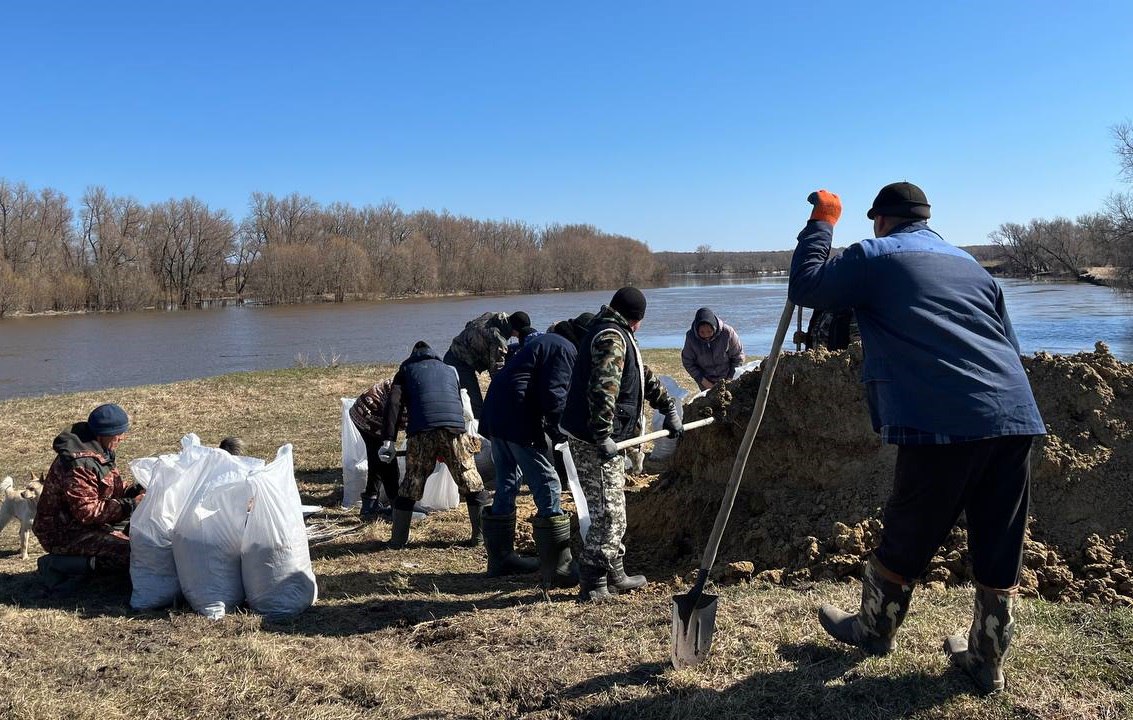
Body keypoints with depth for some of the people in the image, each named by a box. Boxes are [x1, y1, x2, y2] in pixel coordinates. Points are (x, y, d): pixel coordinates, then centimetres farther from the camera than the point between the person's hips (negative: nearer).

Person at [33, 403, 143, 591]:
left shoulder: (98, 452, 4)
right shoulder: (80, 464, -26)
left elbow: (114, 485, 13)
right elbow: (87, 512, -27)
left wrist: (135, 491, -7)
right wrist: (130, 505, -25)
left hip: (84, 521, 10)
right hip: (64, 534, -10)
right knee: (131, 554, -21)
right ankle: (61, 565, -13)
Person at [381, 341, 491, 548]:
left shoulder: (406, 370, 24)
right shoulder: (449, 370, 33)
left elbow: (394, 403, 8)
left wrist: (388, 440, 0)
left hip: (421, 431, -1)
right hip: (454, 427, 1)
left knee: (411, 483, 10)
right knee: (471, 482, 11)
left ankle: (398, 539, 14)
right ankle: (481, 535, 12)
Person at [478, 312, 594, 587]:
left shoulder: (544, 340, 24)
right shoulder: (565, 349, -6)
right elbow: (553, 395, -16)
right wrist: (560, 433, -4)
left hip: (496, 417, 10)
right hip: (521, 423, -10)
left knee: (506, 488, 18)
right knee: (548, 490, -6)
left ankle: (501, 558, 29)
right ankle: (557, 569, -4)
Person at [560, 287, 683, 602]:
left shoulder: (618, 336, 19)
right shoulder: (611, 337, -16)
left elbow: (644, 375, 28)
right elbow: (603, 388, -28)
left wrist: (669, 408, 28)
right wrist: (603, 437, -30)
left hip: (604, 439, 11)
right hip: (592, 441, -11)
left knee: (613, 510, 18)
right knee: (608, 512, -6)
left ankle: (614, 573, 29)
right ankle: (592, 584, 1)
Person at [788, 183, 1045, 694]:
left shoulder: (875, 255, 5)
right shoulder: (970, 264, 25)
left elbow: (805, 287, 4)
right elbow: (1008, 344, 25)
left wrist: (821, 222, 16)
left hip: (942, 425, -6)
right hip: (1016, 419, 6)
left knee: (906, 540, 12)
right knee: (999, 552, 13)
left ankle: (873, 630, 32)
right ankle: (987, 661, 26)